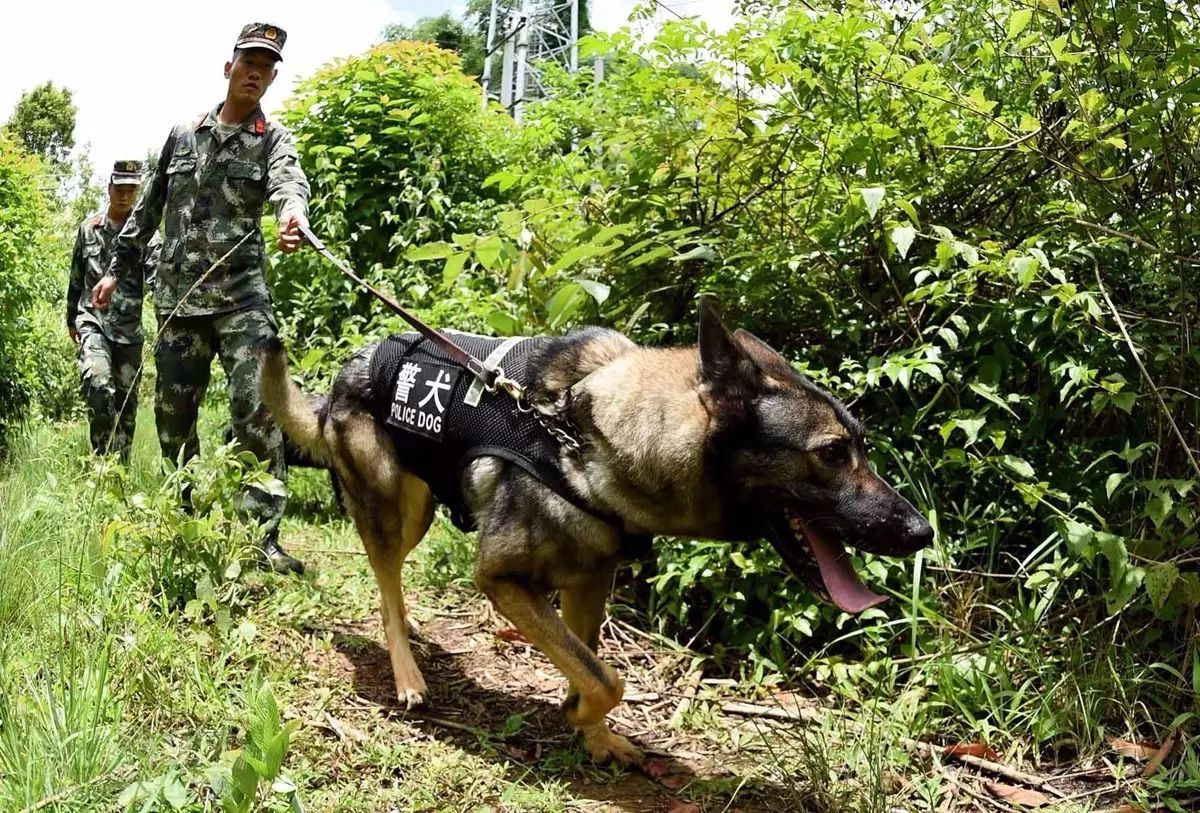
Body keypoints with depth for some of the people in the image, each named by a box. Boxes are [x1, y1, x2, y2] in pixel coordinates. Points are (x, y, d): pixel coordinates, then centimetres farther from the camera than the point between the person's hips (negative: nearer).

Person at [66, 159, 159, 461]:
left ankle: (121, 465, 19)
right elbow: (76, 277, 18)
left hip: (130, 327, 0)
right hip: (93, 320, 0)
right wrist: (71, 319, 23)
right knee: (97, 383, -24)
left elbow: (156, 275, -14)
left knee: (126, 400, 6)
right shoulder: (89, 228, 8)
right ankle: (103, 456, -15)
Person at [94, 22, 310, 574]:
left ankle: (264, 538, -13)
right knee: (172, 413, 9)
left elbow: (289, 181, -21)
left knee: (256, 409, -15)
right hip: (178, 295, 4)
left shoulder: (273, 140, 3)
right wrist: (117, 269, 21)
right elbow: (148, 207, 21)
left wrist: (293, 216, -45)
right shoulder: (183, 135, 14)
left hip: (241, 294, -4)